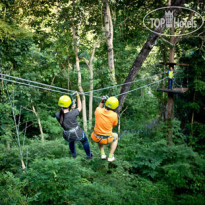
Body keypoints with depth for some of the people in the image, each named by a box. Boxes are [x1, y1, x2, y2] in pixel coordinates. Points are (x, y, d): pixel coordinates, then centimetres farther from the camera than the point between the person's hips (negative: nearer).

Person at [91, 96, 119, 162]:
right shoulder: (114, 115, -20)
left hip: (96, 138, 2)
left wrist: (102, 102, 6)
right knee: (116, 136, 32)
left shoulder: (98, 111, -16)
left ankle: (102, 154, 31)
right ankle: (110, 156, 26)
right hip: (107, 139, -2)